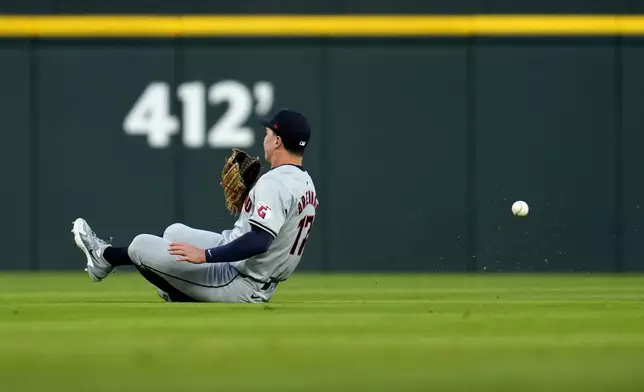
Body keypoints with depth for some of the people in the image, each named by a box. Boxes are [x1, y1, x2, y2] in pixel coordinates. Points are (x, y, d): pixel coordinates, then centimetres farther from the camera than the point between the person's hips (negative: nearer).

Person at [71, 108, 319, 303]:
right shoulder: (306, 184, 7)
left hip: (240, 285, -10)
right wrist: (247, 198, 13)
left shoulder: (274, 183, -24)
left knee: (141, 245, 2)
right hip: (263, 285, 10)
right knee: (175, 232, 27)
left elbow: (259, 242, -34)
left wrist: (205, 255, -32)